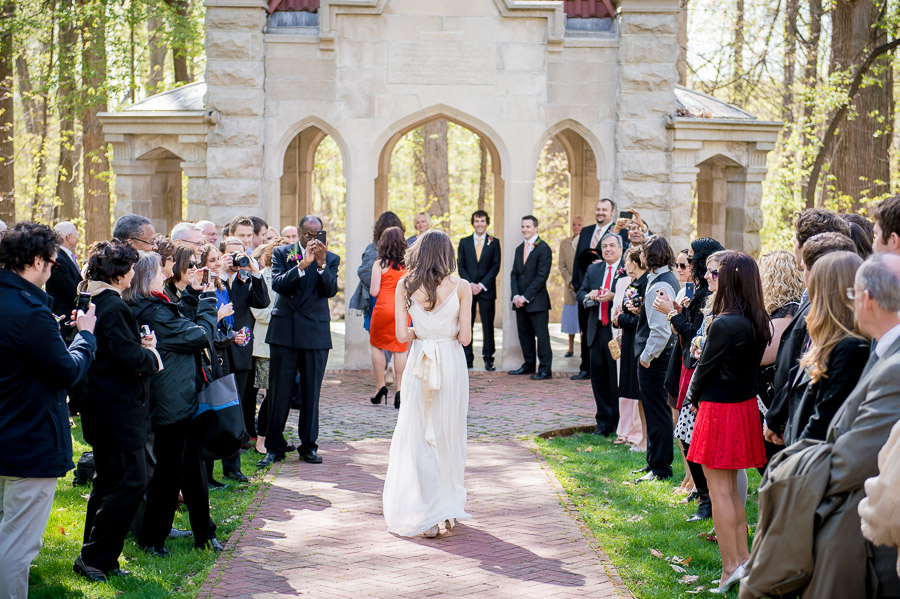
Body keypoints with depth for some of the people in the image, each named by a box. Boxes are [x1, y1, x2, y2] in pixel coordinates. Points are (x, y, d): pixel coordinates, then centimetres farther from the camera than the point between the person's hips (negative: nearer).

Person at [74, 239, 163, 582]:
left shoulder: (89, 302, 11)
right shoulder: (113, 307, -20)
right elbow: (129, 358, -23)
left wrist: (139, 345, 7)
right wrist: (151, 354, -4)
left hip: (100, 407, 11)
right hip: (118, 409, -11)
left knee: (108, 479, 18)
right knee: (130, 481, -4)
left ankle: (97, 557, 26)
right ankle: (94, 558, 1)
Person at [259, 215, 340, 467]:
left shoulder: (330, 259, 5)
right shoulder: (282, 253, 4)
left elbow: (331, 290, -8)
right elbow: (277, 284, -11)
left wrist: (321, 264, -23)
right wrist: (302, 264, -22)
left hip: (316, 332, 1)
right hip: (284, 330, 0)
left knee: (311, 392, 7)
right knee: (279, 391, 1)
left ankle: (308, 446, 17)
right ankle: (274, 447, 10)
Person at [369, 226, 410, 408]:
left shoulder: (380, 264, -7)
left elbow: (374, 292, -10)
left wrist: (371, 289, 12)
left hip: (384, 308, -3)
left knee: (376, 345, 14)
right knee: (400, 348, 7)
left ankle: (380, 386, 12)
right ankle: (400, 389, 1)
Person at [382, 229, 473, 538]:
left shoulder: (405, 286, -4)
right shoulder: (461, 288, -7)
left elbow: (402, 335, -7)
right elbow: (465, 337, -10)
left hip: (419, 365, 1)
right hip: (452, 364, 0)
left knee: (416, 434, 9)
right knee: (449, 434, 12)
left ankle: (420, 513, 11)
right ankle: (447, 509, 20)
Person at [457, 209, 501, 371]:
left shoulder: (494, 242, 5)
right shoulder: (464, 242, 9)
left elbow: (496, 266, 0)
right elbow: (460, 266, 6)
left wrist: (482, 285, -9)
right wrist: (470, 284, -8)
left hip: (486, 289, -1)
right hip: (468, 289, 1)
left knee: (488, 325, 1)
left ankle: (488, 359, 6)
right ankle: (468, 359, 7)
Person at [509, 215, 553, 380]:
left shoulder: (543, 248, -8)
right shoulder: (520, 249, 15)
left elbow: (542, 276, -14)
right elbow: (514, 274, 14)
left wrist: (525, 297, -14)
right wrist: (516, 295, -2)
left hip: (537, 301, -7)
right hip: (520, 300, 7)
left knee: (541, 334, -4)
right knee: (524, 334, 10)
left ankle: (545, 369, 0)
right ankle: (529, 365, 21)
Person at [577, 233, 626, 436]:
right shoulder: (593, 269, 16)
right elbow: (580, 294, 13)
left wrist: (613, 296, -24)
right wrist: (589, 296, -8)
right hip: (597, 330, 6)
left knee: (617, 378, -1)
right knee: (598, 377, 9)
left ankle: (620, 422, 10)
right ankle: (604, 422, 19)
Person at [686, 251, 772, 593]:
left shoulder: (724, 324, -22)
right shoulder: (759, 323, 2)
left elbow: (705, 368, -12)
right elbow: (754, 363, 9)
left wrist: (696, 398, 7)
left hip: (719, 409, -8)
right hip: (746, 405, 8)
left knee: (719, 488, 1)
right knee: (730, 486, 18)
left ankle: (731, 566, 4)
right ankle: (743, 556, 23)